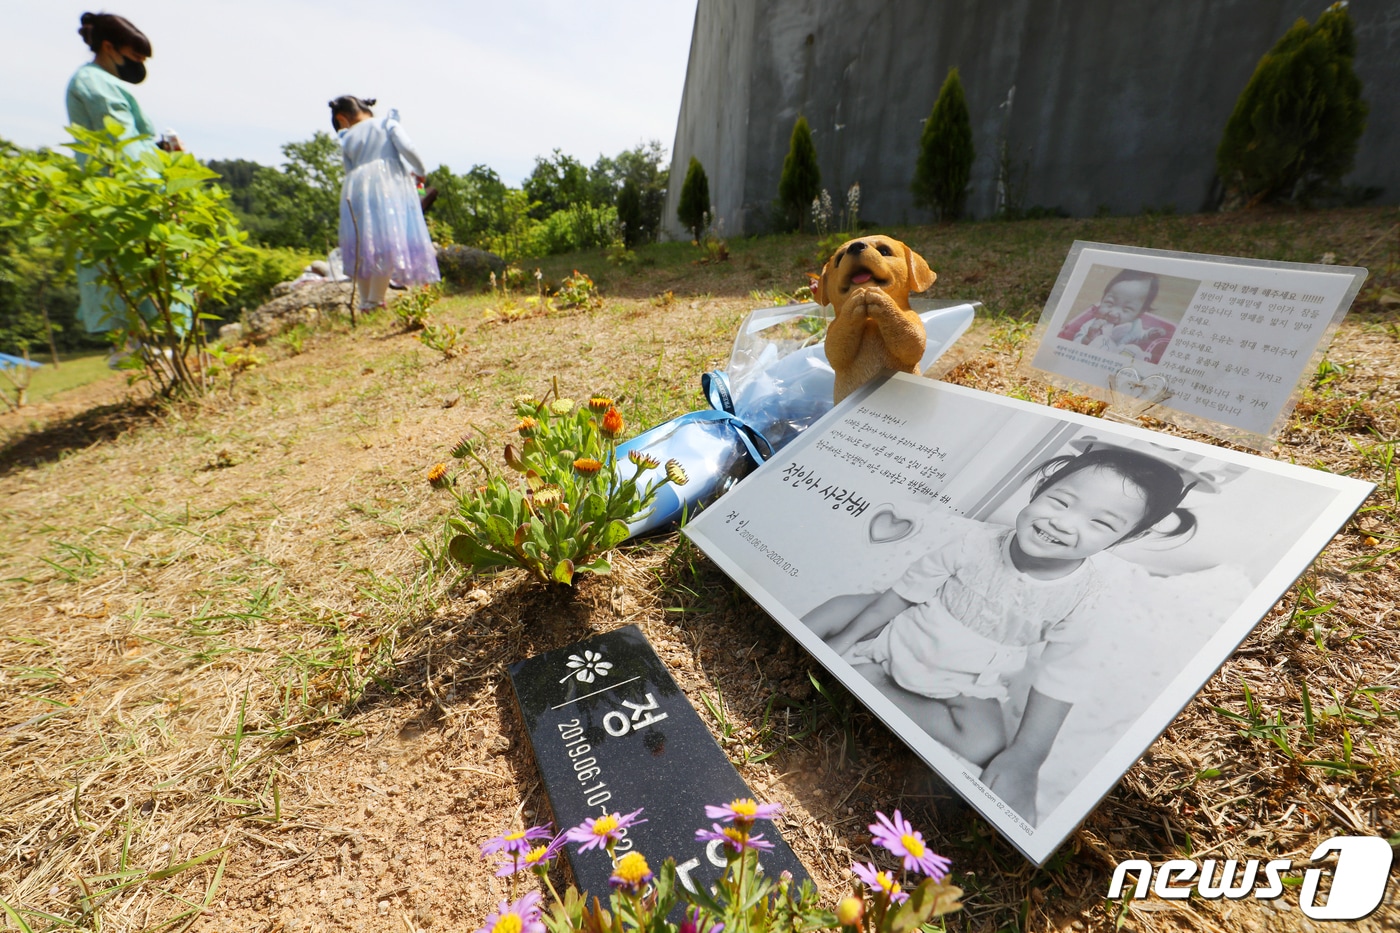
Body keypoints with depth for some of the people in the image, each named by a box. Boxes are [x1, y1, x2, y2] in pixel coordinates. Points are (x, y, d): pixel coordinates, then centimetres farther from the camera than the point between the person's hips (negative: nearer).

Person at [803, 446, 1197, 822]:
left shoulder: (1087, 600, -20)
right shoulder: (978, 540, -19)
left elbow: (1058, 683, -12)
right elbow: (906, 590, -10)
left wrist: (1024, 760, -20)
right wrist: (847, 639, -7)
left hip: (965, 684, 0)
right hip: (901, 634, 1)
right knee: (835, 610, -9)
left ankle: (870, 678, -19)